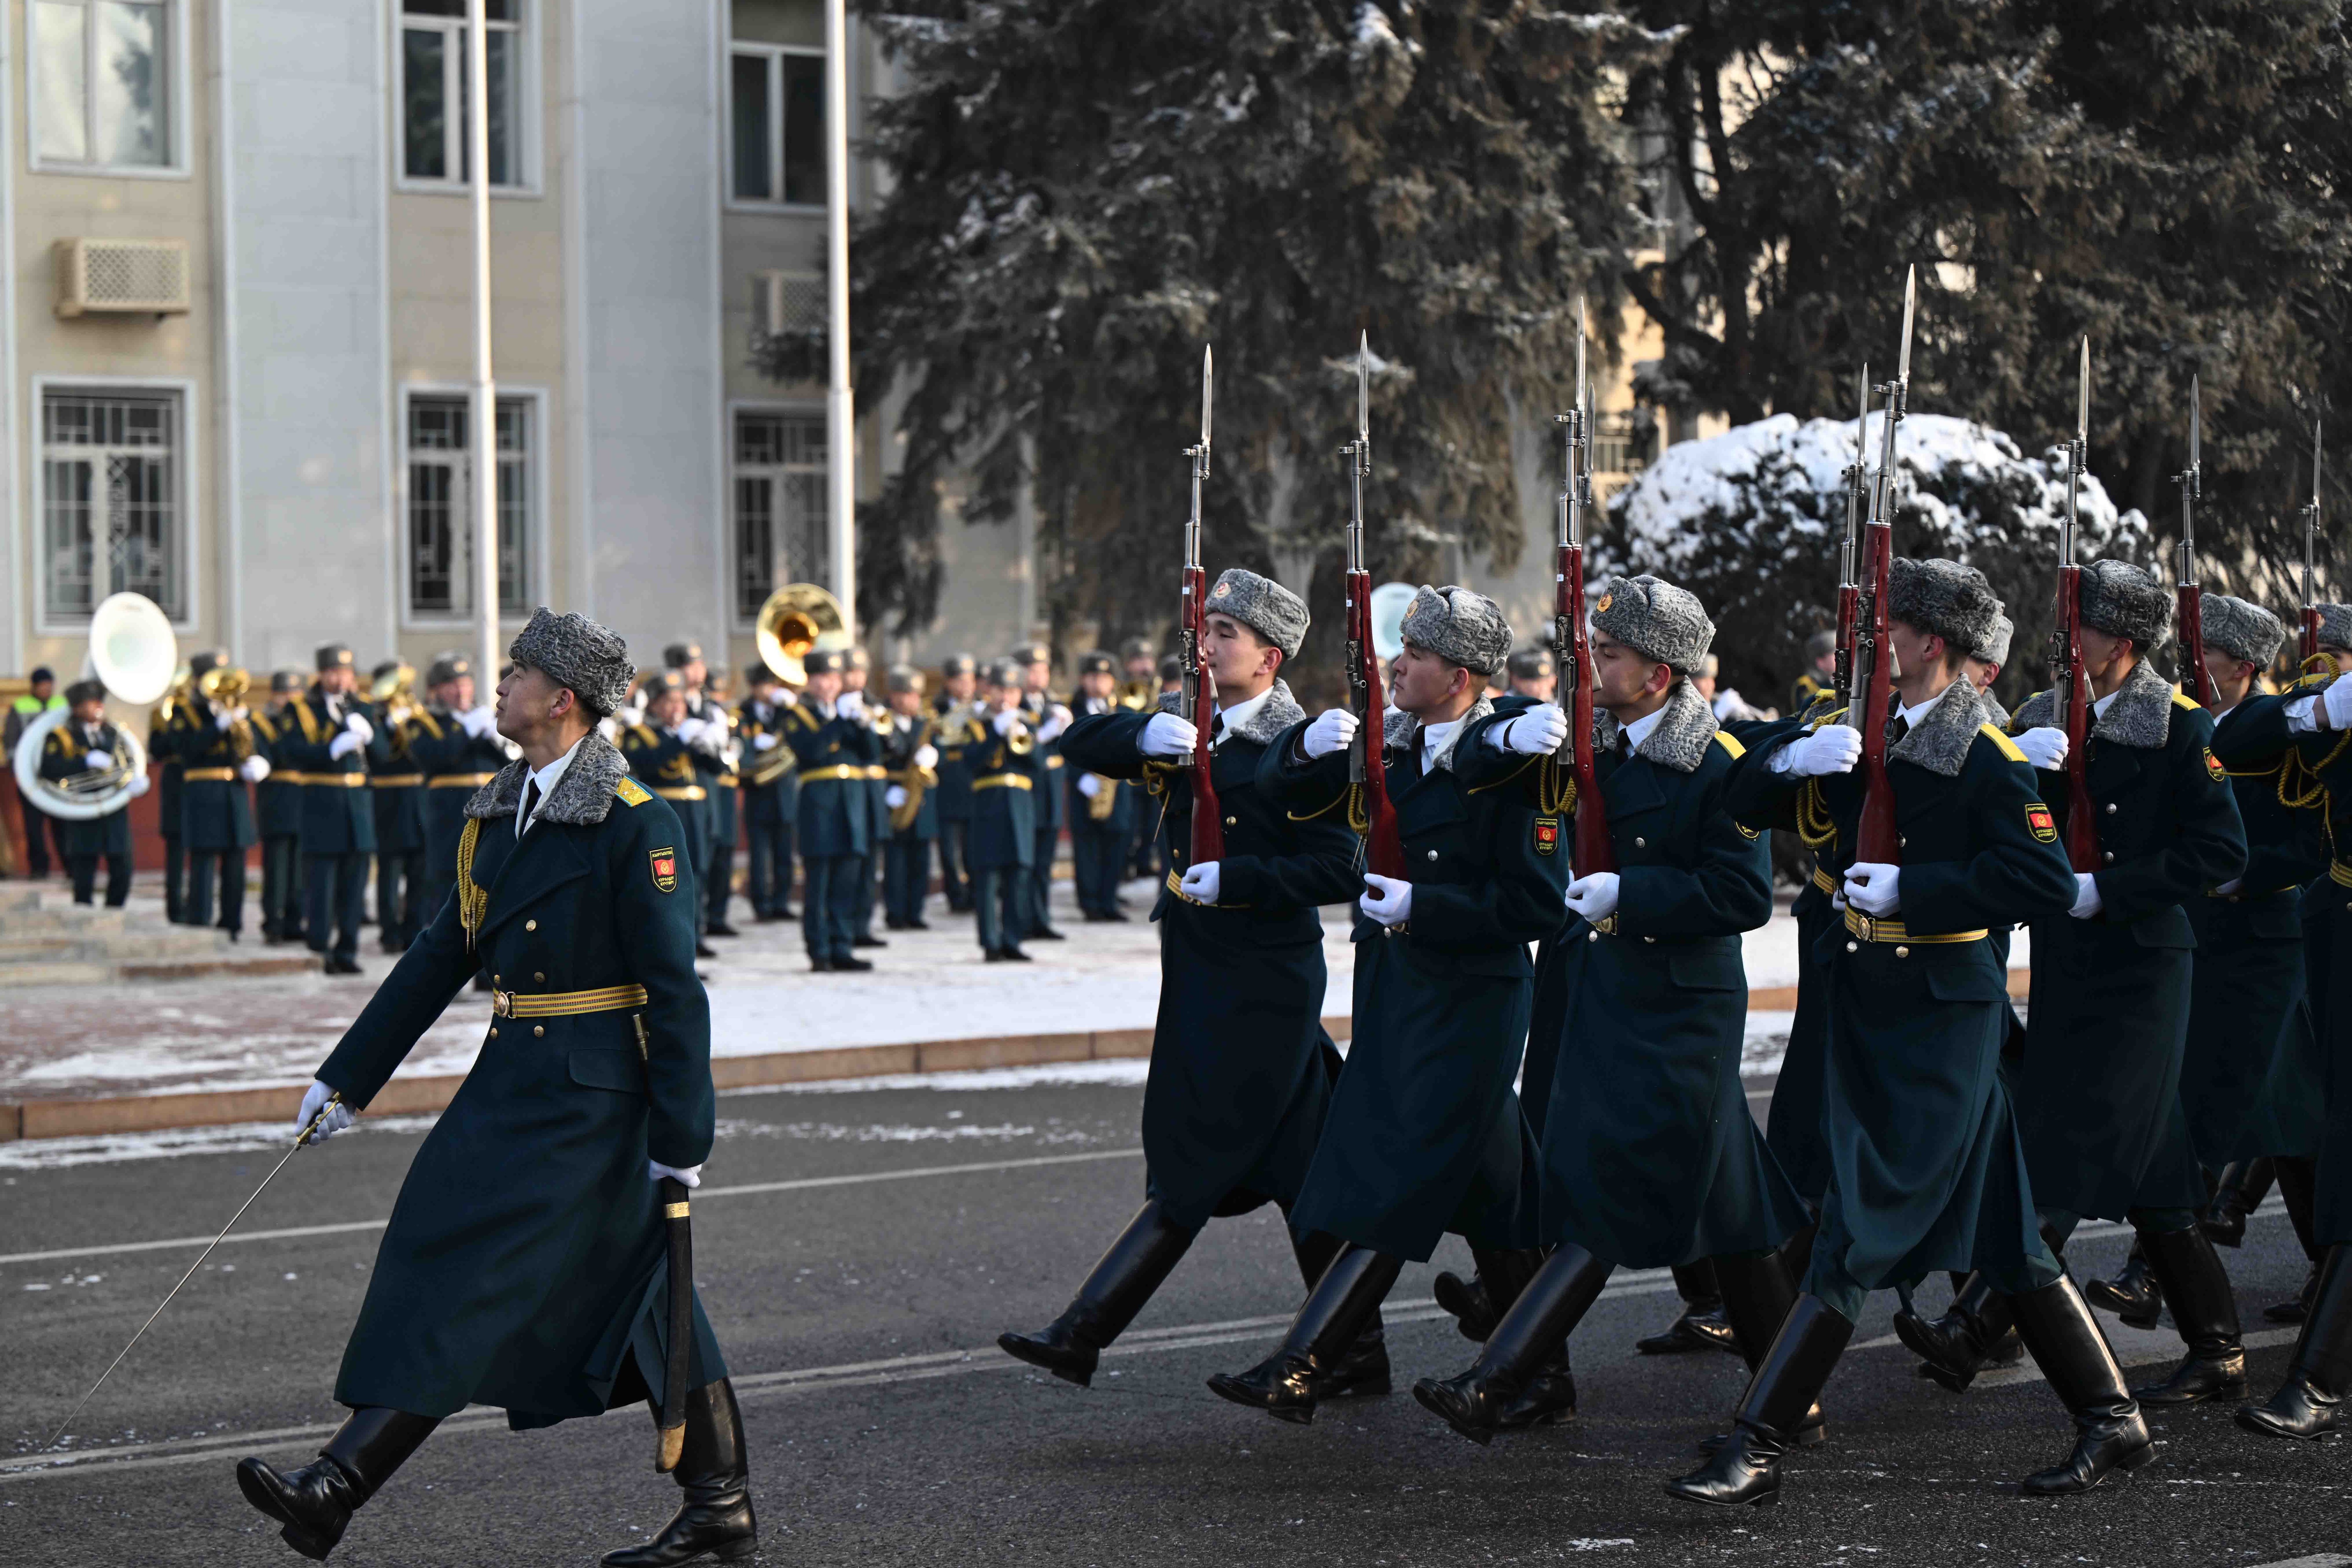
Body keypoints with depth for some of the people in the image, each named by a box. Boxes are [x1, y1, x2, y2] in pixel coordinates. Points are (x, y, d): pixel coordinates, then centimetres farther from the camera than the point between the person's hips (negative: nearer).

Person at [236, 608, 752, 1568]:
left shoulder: (635, 824, -13)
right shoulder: (502, 811, 12)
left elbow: (673, 987, -15)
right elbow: (444, 953, 17)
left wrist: (680, 1140, -17)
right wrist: (347, 1078, 16)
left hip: (590, 1091, -9)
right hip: (516, 1074, 9)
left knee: (476, 1278, -10)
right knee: (639, 1295, 12)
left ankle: (339, 1489, -10)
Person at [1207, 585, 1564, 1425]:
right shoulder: (1391, 743, 6)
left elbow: (1538, 904, -20)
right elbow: (1282, 790, 9)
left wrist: (1421, 905, -23)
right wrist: (1307, 746, -12)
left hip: (1468, 1000, -8)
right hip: (1395, 988, 8)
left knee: (1398, 1183, -7)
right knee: (1486, 1183, 18)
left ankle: (1301, 1371, -9)